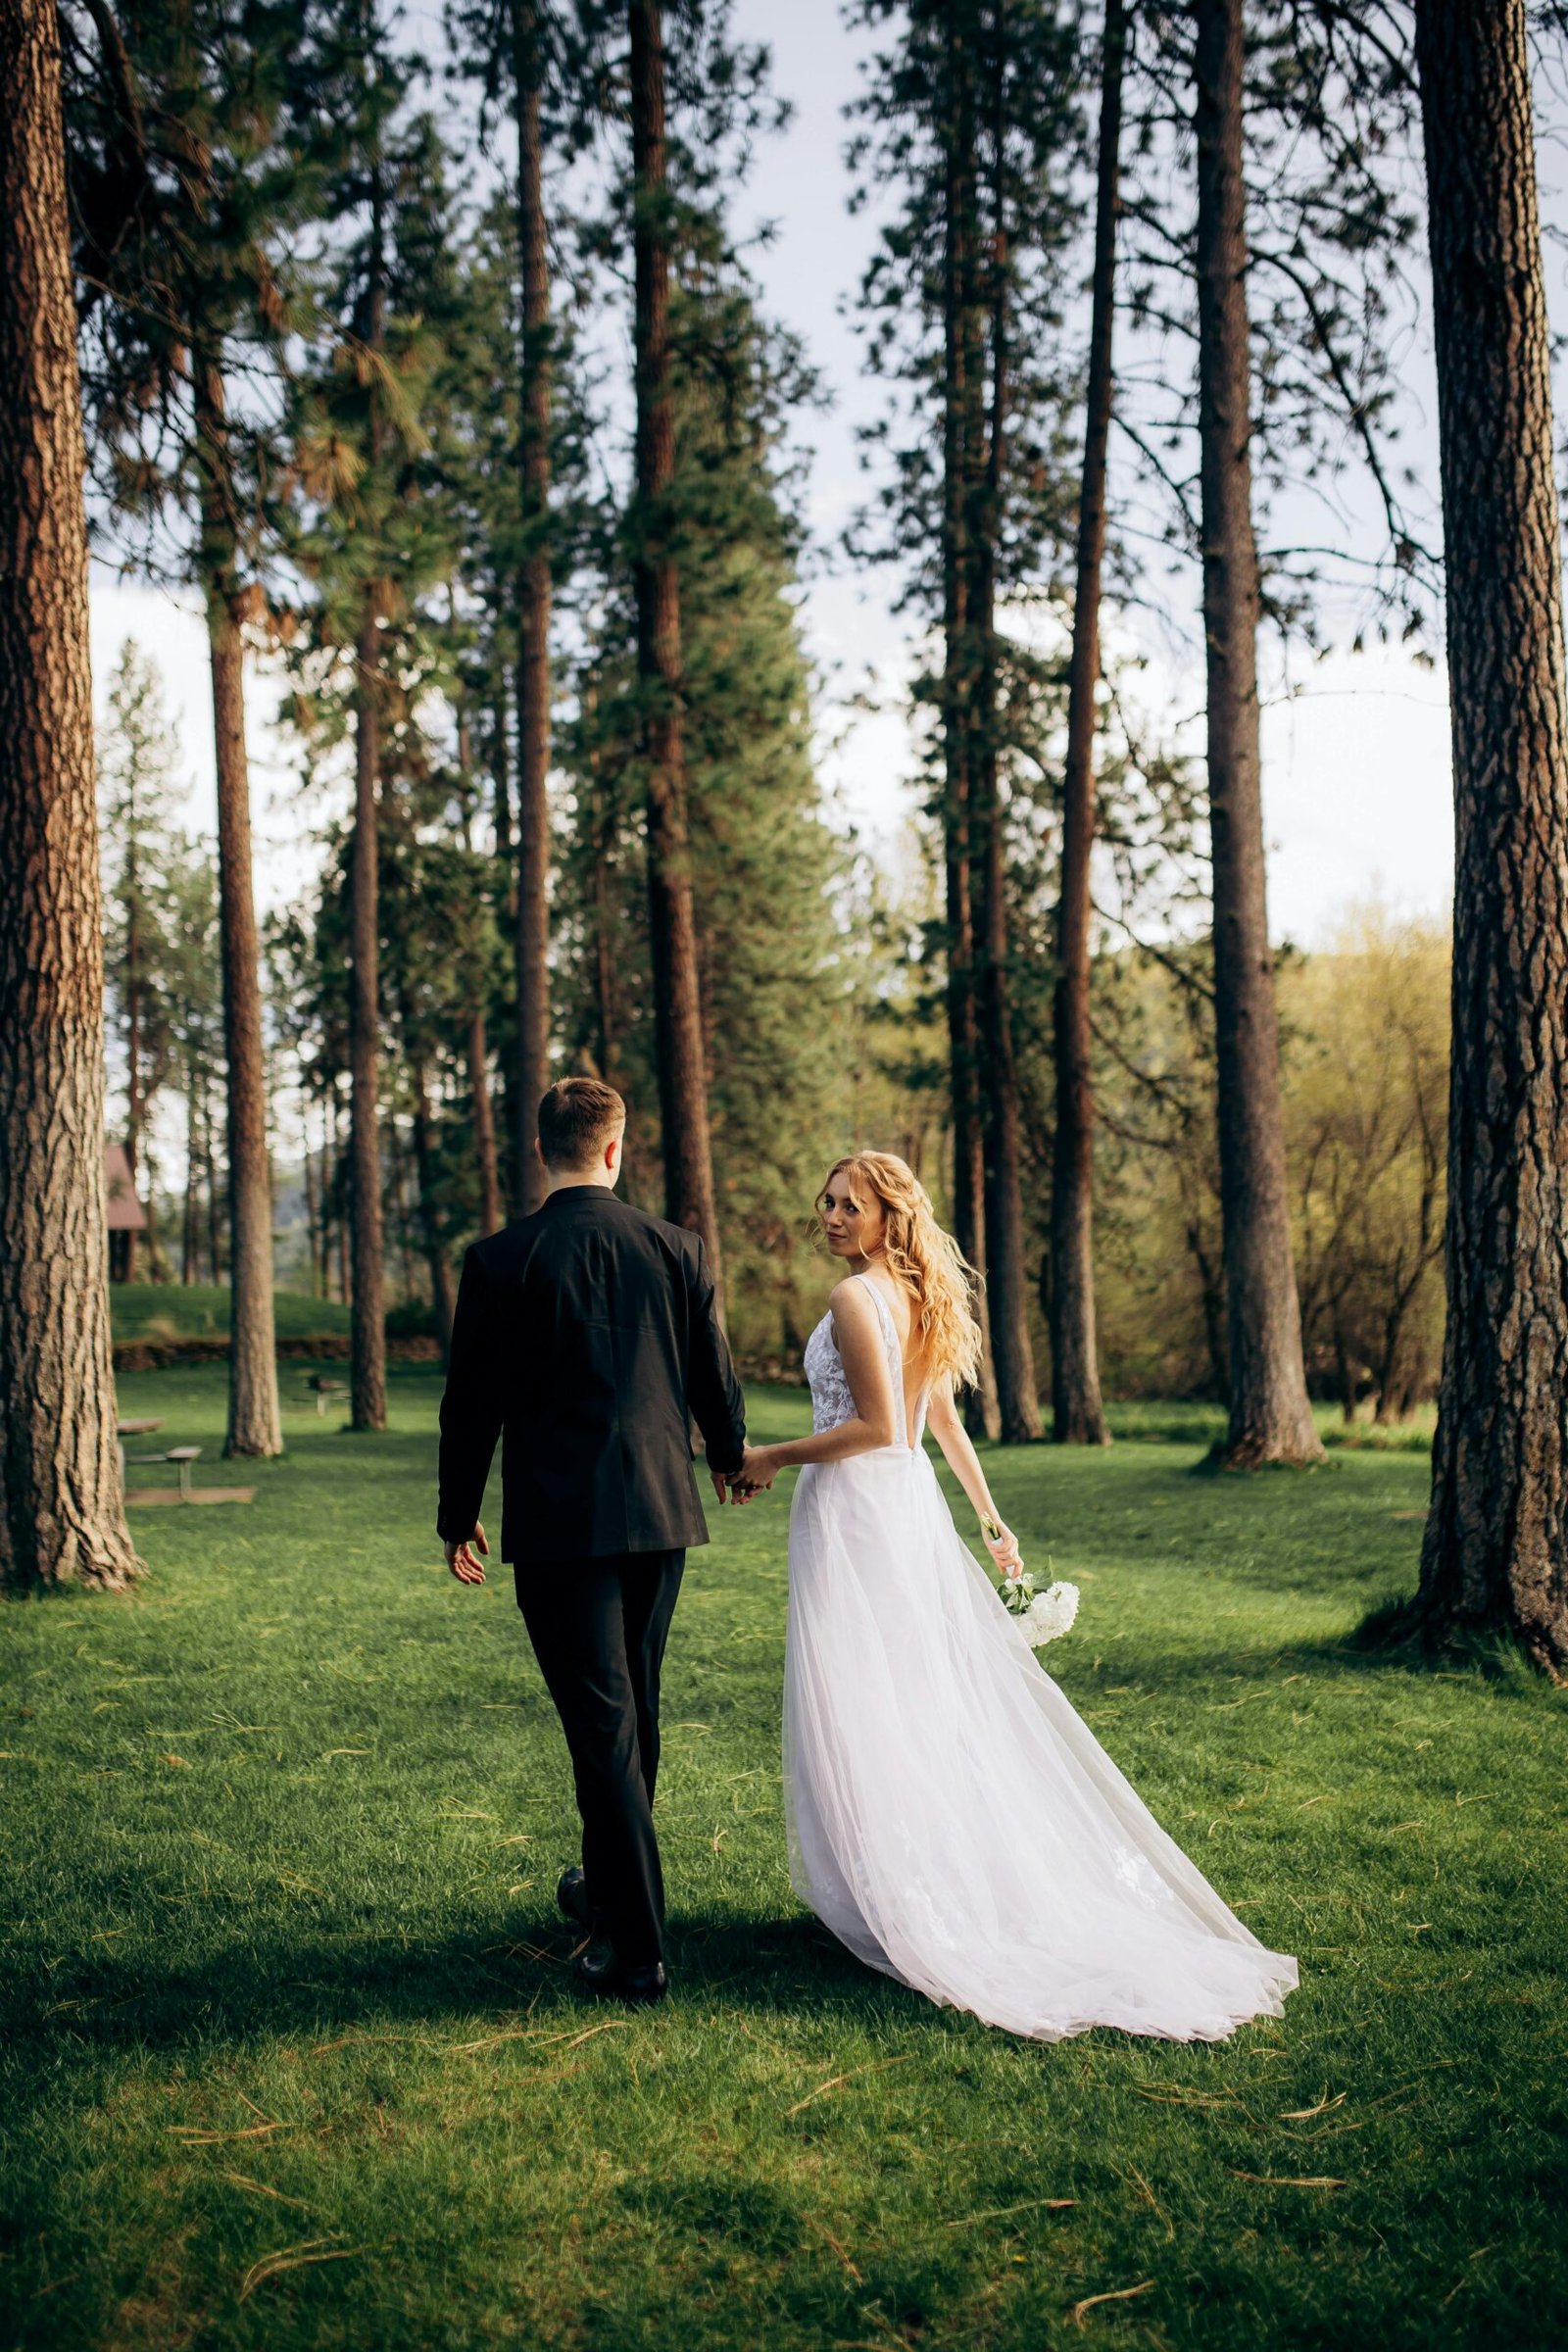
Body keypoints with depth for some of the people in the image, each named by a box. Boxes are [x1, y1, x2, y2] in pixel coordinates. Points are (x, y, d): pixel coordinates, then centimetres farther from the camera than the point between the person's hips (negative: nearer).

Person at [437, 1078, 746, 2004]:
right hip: (661, 1511, 4)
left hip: (557, 1520, -4)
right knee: (636, 1709, 20)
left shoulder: (500, 1261, -8)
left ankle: (636, 1947, 1)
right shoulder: (678, 1249, -1)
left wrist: (458, 1516, 11)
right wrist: (732, 1457, 29)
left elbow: (472, 1401, -3)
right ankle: (608, 1884, 39)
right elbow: (716, 1378, 8)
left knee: (602, 1724, 0)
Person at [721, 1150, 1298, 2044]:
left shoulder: (856, 1299, -15)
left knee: (862, 1710, -1)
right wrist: (992, 1518, 22)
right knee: (932, 1702, 14)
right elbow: (945, 1423, 17)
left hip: (855, 1509, -9)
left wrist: (773, 1458, -11)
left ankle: (889, 1901, 5)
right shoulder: (921, 1297, 12)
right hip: (911, 1504, 9)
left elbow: (875, 1426, -19)